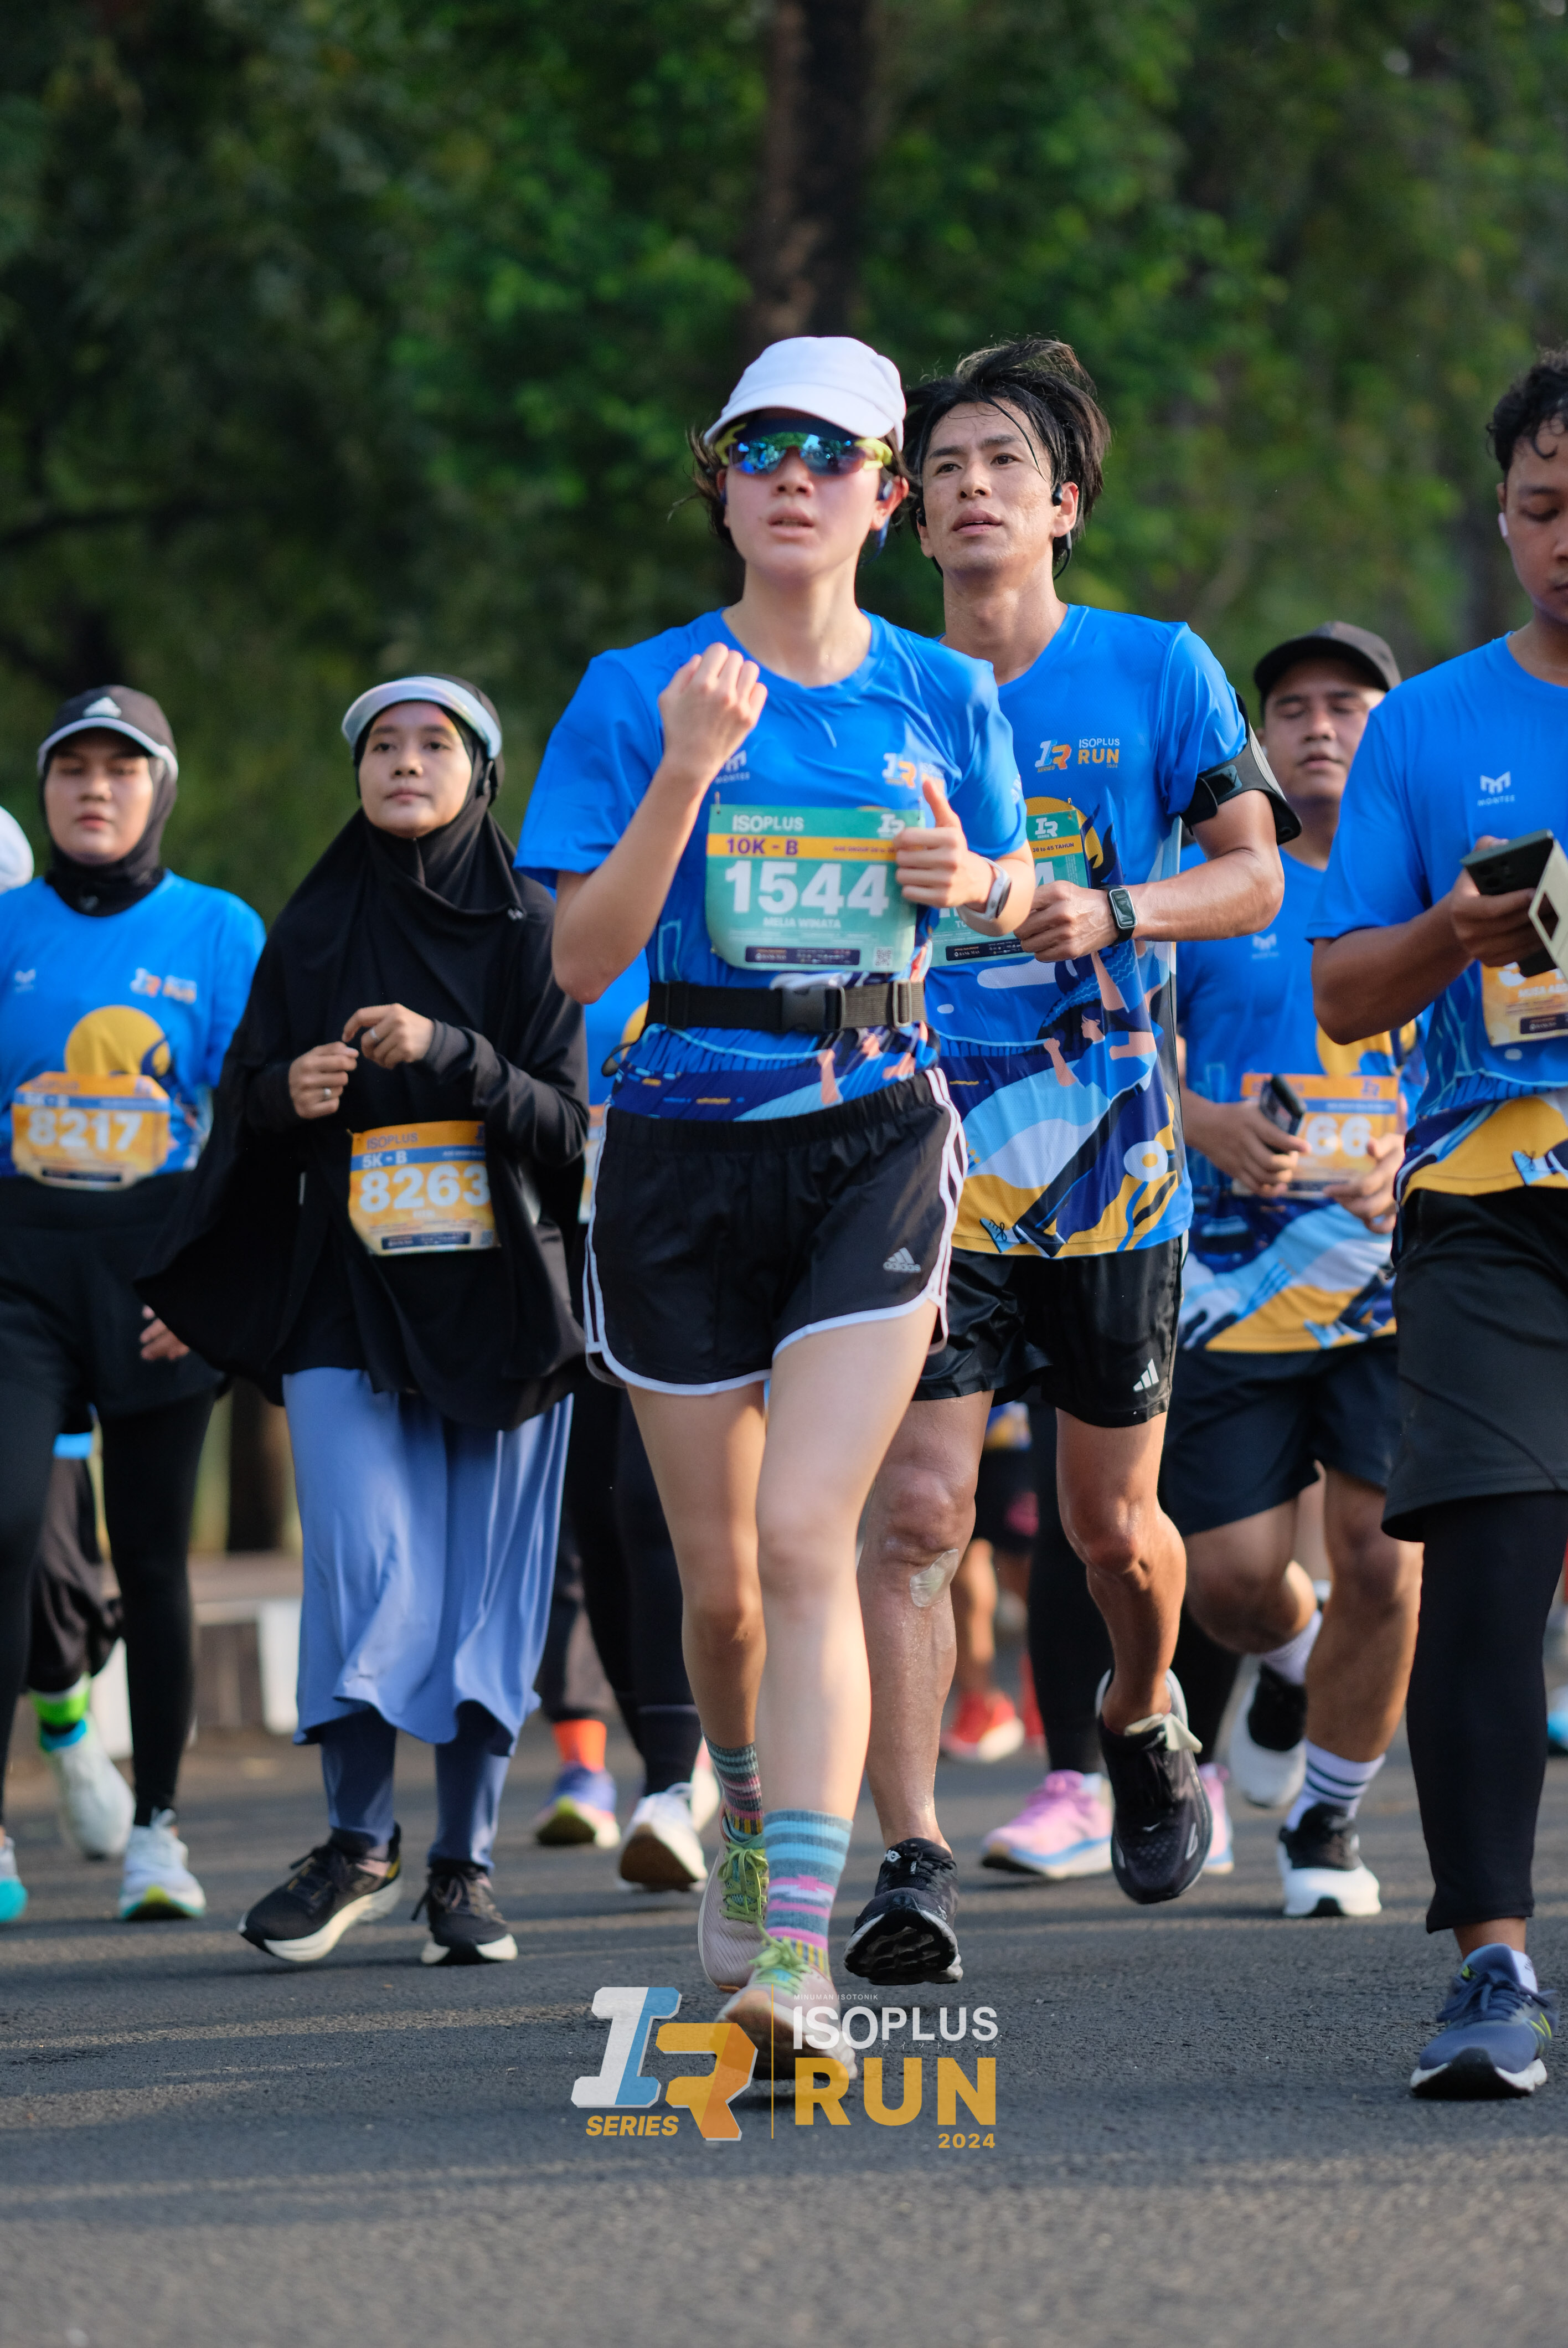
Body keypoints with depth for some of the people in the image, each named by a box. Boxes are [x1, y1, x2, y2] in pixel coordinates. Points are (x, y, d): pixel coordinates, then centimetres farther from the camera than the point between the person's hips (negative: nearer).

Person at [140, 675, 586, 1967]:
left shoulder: (531, 930, 4)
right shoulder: (312, 933, 10)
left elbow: (570, 1125, -2)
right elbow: (243, 1108, 15)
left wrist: (450, 1054, -17)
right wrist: (286, 1094, -8)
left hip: (501, 1291, -1)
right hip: (347, 1291, 1)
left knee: (484, 1586, 0)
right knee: (367, 1562, -13)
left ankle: (464, 1864, 10)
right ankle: (359, 1841, 2)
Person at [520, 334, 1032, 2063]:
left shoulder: (943, 696, 5)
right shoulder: (638, 695, 0)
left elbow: (1016, 899, 19)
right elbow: (579, 958, -7)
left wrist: (974, 879, -5)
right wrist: (686, 774, -20)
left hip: (876, 1141, -1)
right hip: (685, 1145, 1)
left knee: (805, 1536, -17)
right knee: (718, 1572, 8)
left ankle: (798, 1951, -23)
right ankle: (749, 1818, 40)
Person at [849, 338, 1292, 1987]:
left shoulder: (1156, 672, 1)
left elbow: (1254, 876, 1)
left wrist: (1112, 914, -17)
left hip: (1109, 1164, 0)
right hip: (928, 1162, 0)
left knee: (1112, 1525, 12)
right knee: (913, 1509, -14)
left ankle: (1143, 1722, 45)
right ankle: (911, 1867, -18)